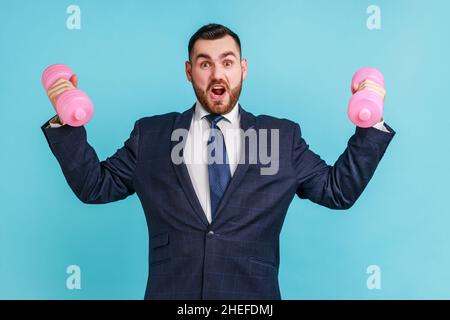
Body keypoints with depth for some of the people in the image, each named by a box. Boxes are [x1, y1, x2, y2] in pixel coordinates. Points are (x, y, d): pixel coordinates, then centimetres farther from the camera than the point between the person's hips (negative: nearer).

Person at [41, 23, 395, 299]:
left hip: (253, 295, 0)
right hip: (171, 290, 0)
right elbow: (95, 185, 7)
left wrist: (371, 123, -2)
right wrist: (67, 122, -4)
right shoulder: (151, 134, 7)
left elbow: (339, 190, 6)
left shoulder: (284, 136, 6)